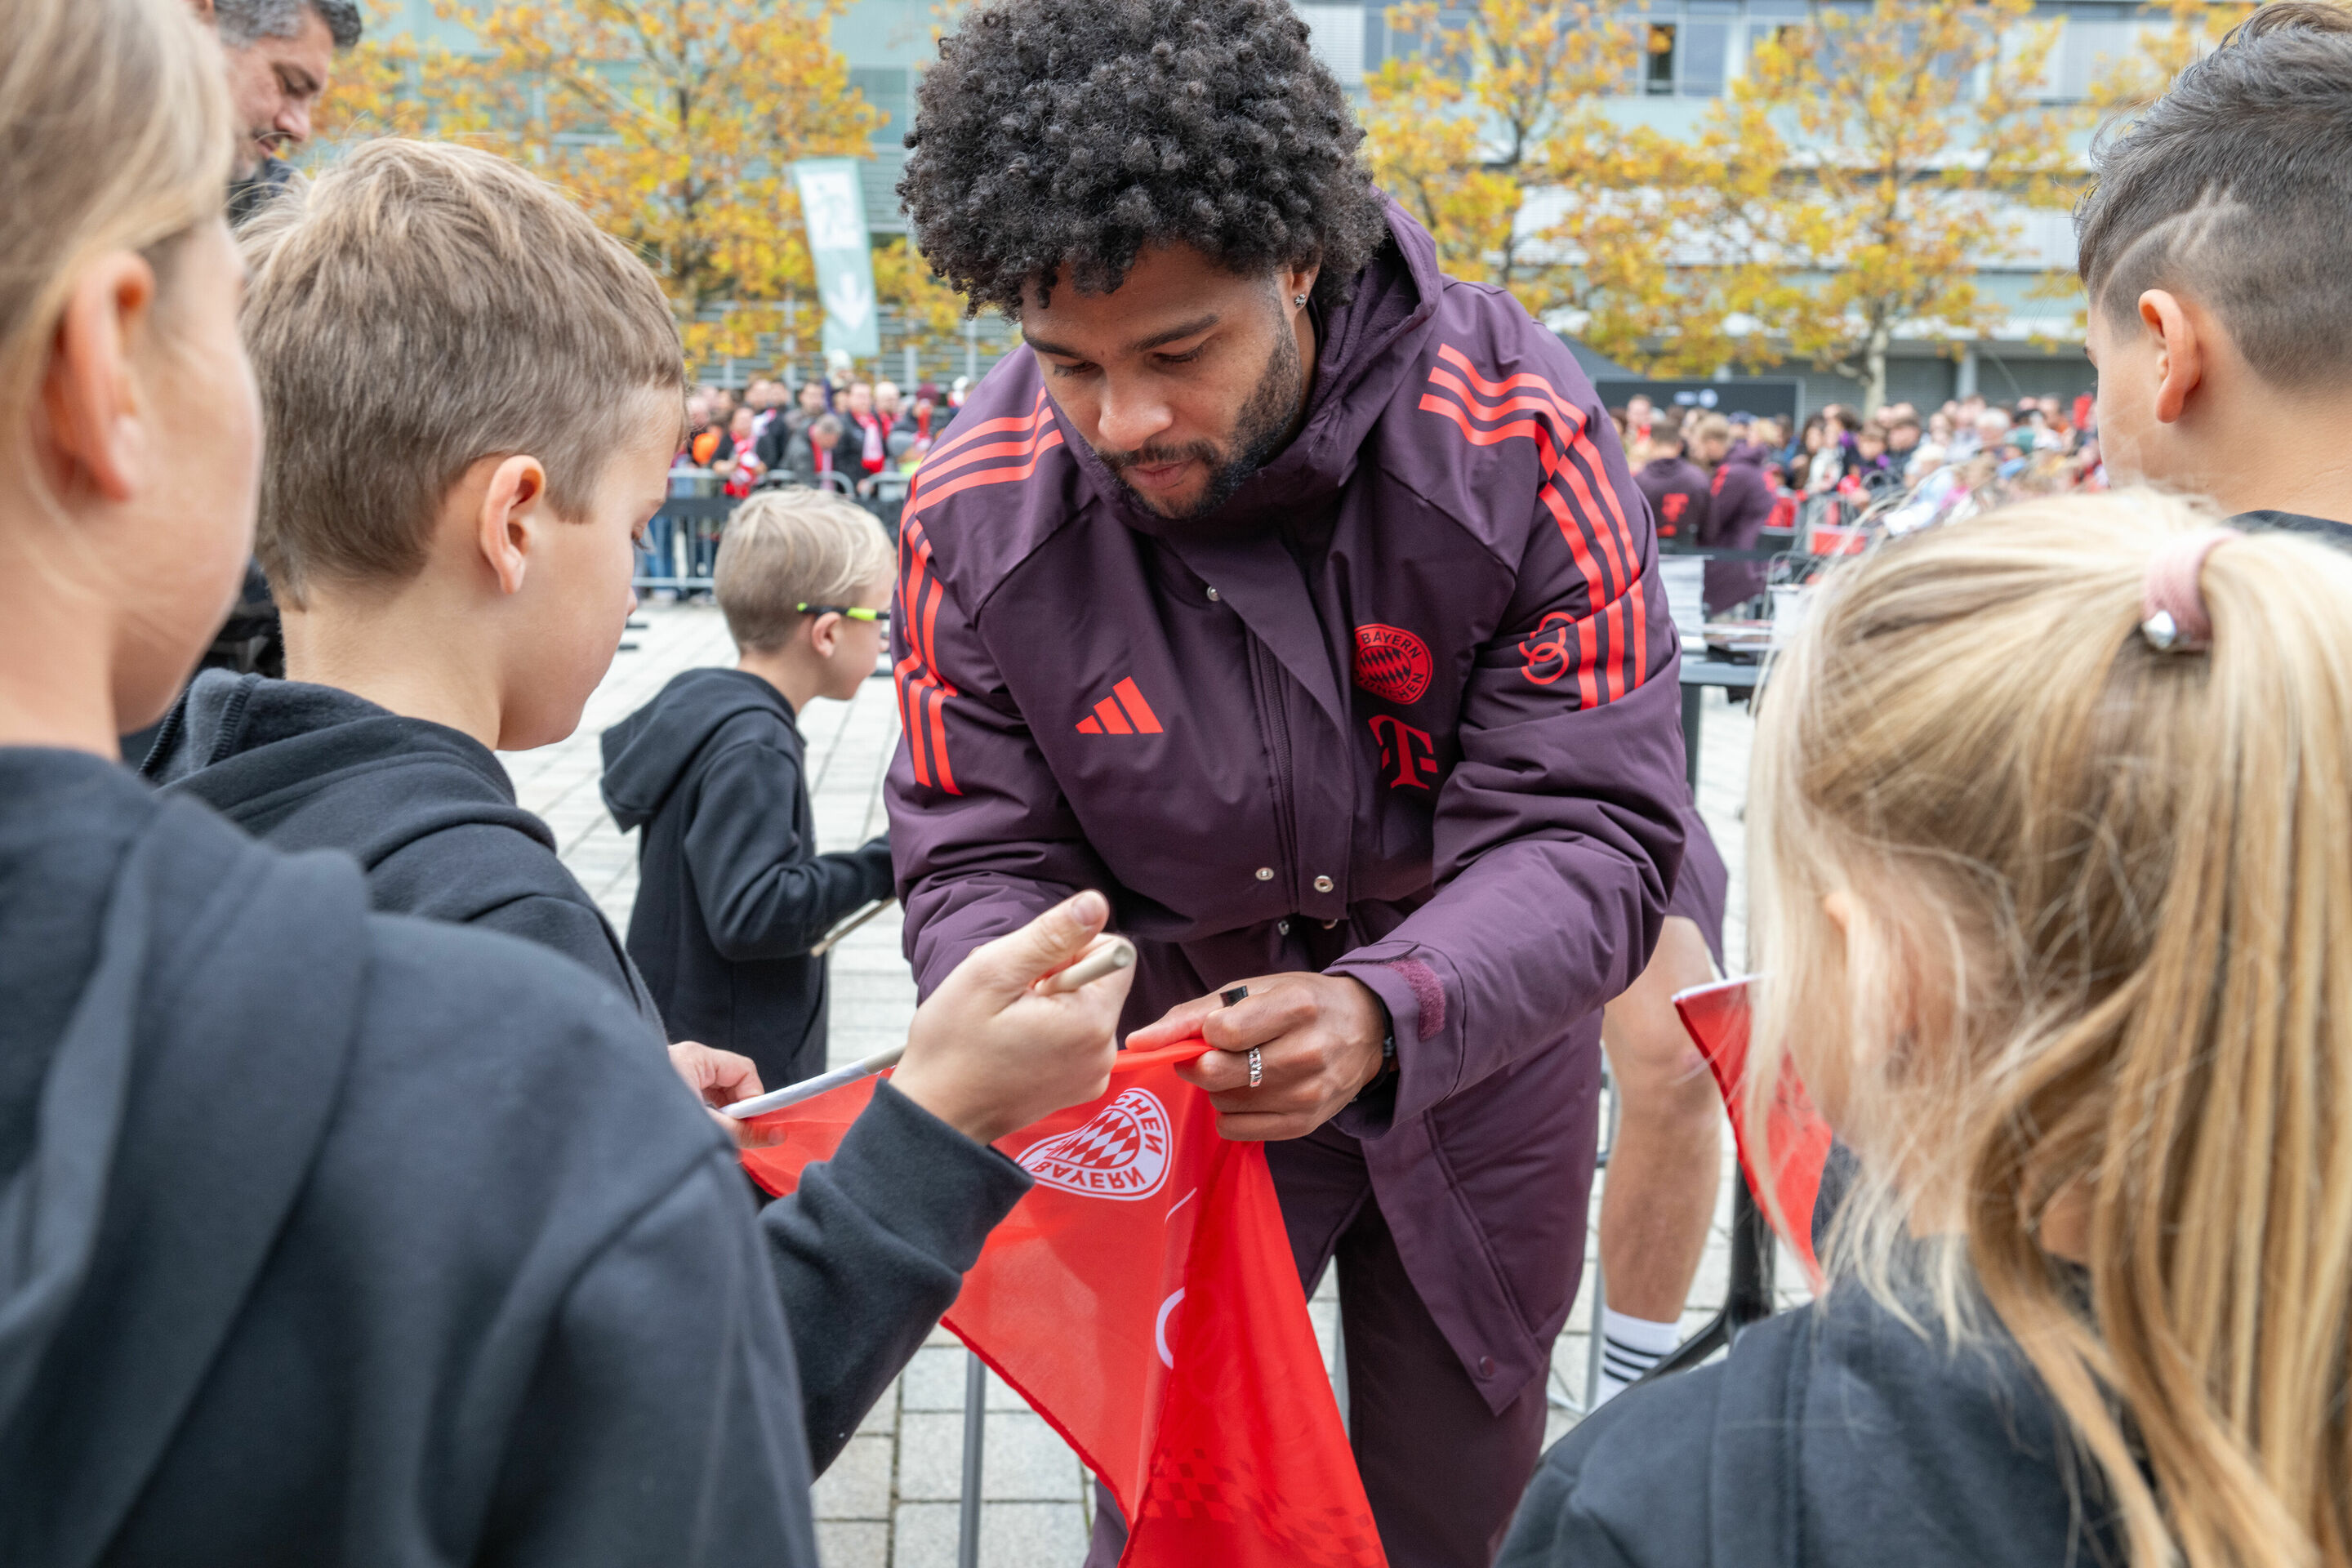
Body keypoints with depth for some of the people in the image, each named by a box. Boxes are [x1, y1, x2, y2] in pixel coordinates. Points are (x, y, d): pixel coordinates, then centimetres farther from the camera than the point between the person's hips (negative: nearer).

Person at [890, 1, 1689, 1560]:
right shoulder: (978, 509, -20)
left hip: (1475, 1051, 0)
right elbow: (983, 863, -12)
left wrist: (1382, 1014, -45)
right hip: (1173, 1069, 0)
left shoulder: (1517, 432, -26)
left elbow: (1588, 829, -27)